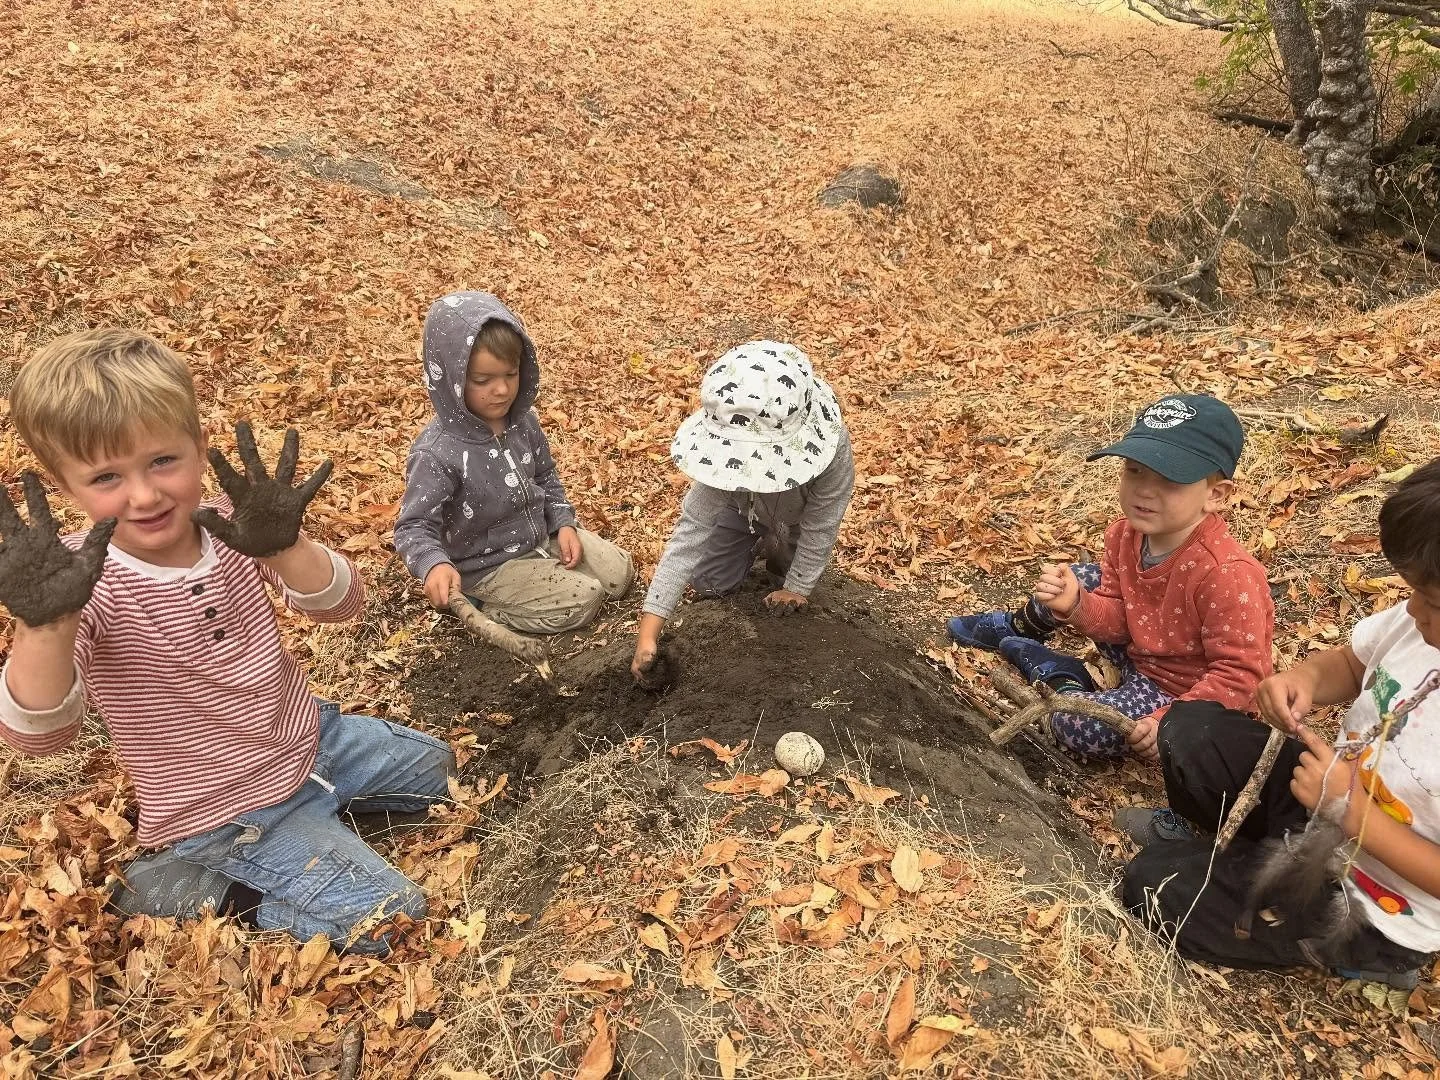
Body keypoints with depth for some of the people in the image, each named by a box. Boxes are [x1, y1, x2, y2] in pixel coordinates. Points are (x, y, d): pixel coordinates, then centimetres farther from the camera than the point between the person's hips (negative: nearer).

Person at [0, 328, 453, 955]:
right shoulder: (85, 579, -23)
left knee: (433, 766, 19)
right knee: (384, 915, -10)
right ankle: (183, 885, 3)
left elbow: (340, 605, -22)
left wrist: (282, 545, -42)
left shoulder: (230, 526, -13)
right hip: (231, 818, -5)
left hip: (311, 736, 6)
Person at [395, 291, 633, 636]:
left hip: (541, 535, 7)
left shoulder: (523, 420, -8)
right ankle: (480, 605, 1)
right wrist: (435, 565, -46)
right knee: (582, 601, -14)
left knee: (620, 573, 8)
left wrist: (564, 523, -4)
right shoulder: (437, 454, -30)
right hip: (489, 564, -7)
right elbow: (414, 526, -26)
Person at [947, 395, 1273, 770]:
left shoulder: (1227, 575, -35)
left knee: (1075, 725, -25)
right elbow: (1118, 618, -3)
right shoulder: (1127, 534, -11)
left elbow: (1240, 675, -30)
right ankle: (1017, 628, 36)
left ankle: (1057, 673, 9)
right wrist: (1075, 606, -23)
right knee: (1078, 580, 6)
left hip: (1182, 690, -7)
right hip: (1140, 650, 7)